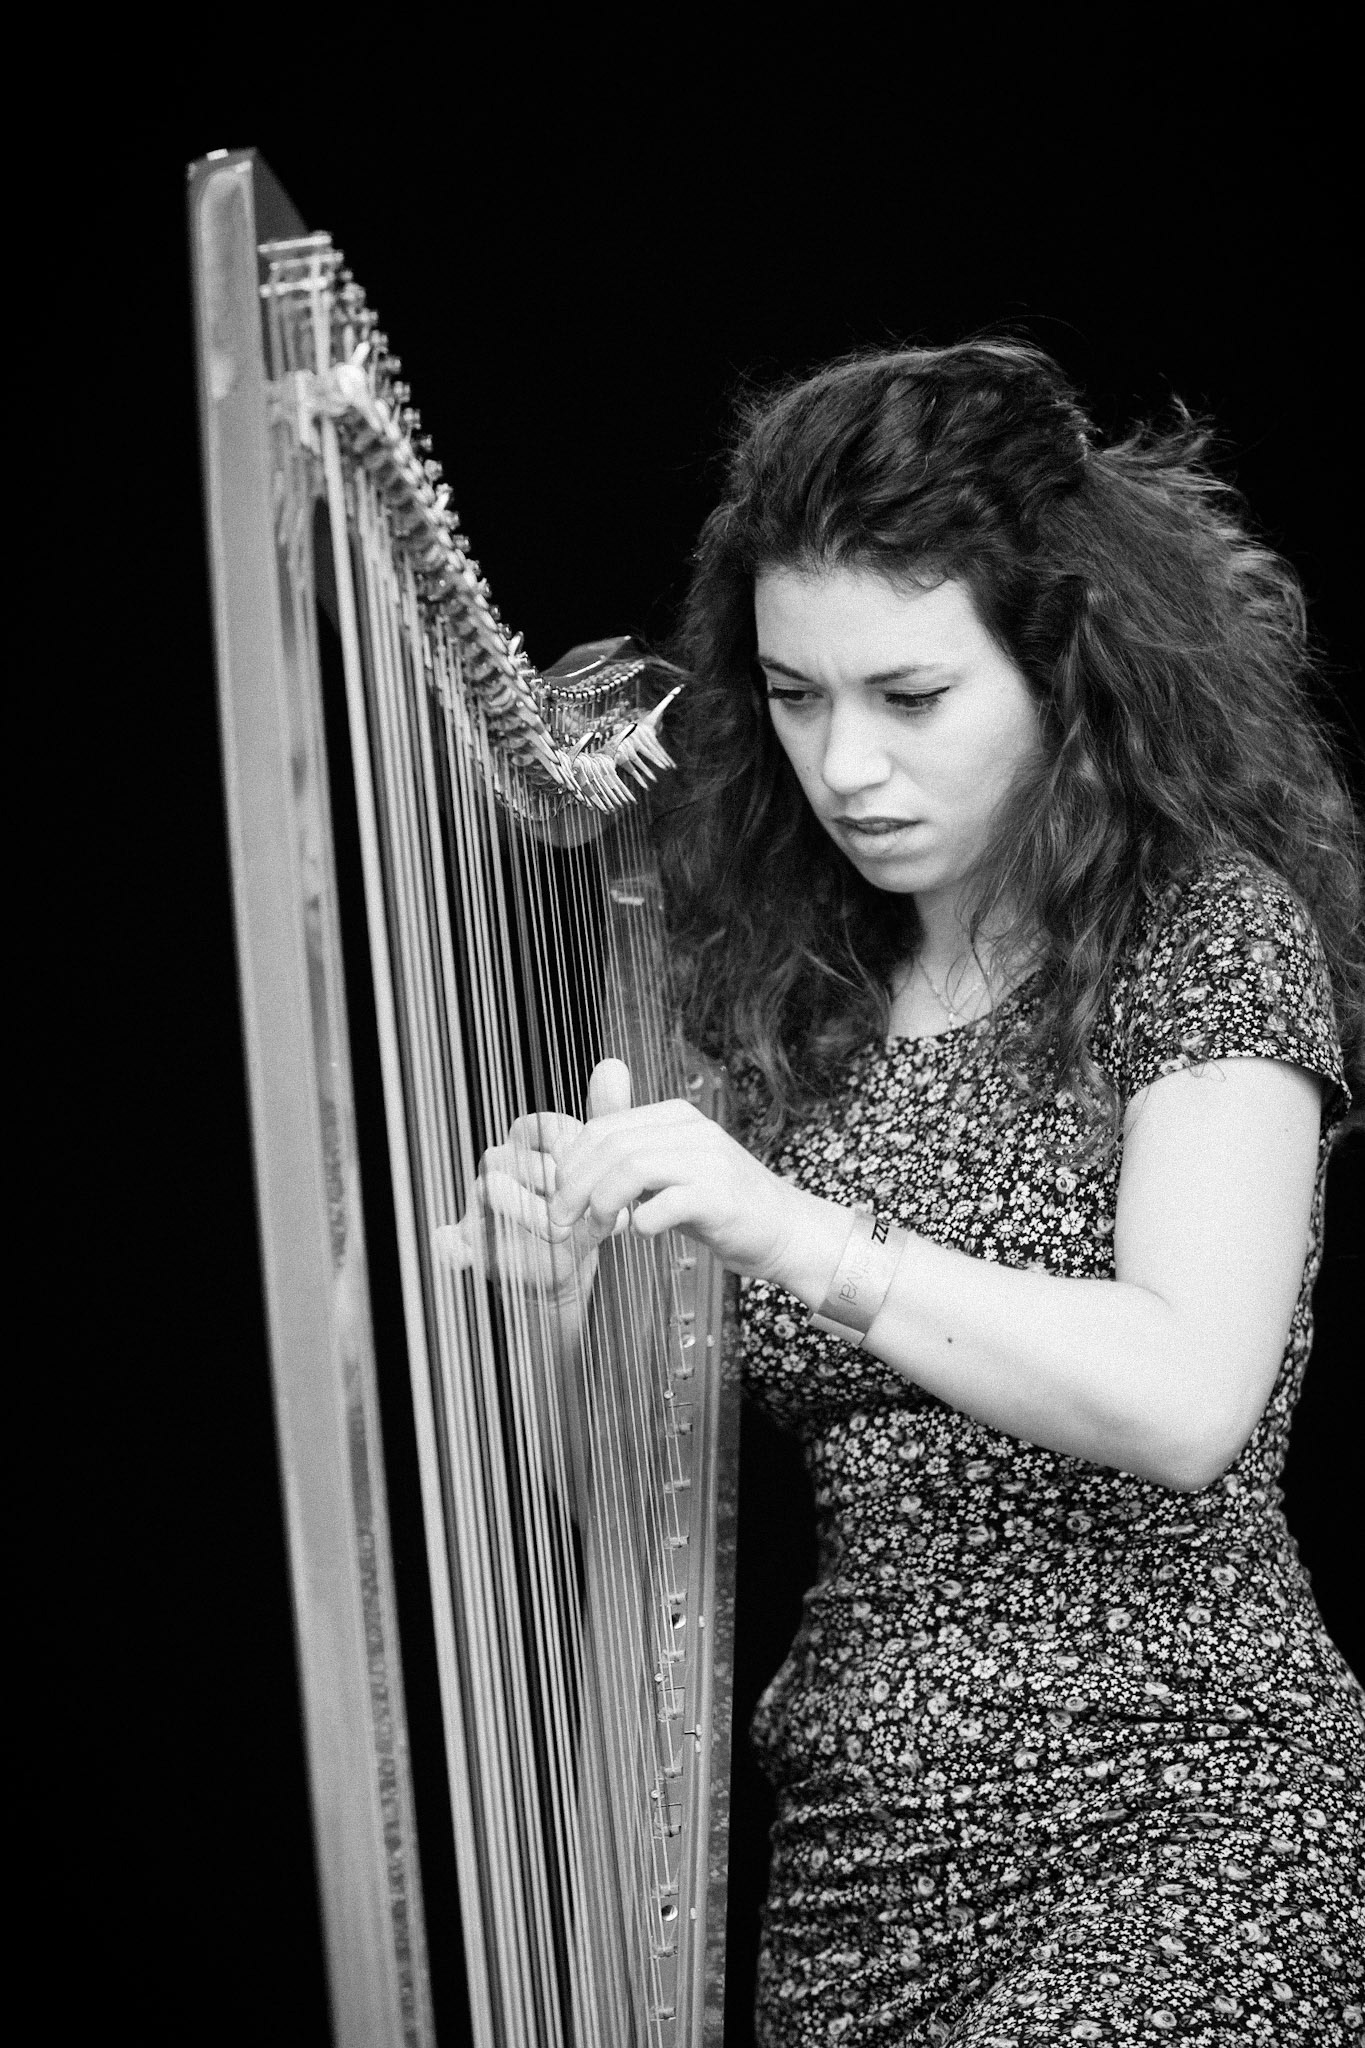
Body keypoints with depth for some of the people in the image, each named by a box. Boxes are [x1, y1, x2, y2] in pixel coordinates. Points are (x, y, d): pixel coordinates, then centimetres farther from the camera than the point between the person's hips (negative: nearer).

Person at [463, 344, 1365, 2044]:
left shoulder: (1212, 932, -7)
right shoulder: (794, 977, 8)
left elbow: (1188, 1406, -20)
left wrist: (803, 1234, -29)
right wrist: (578, 1265, -10)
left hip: (1169, 1836, -5)